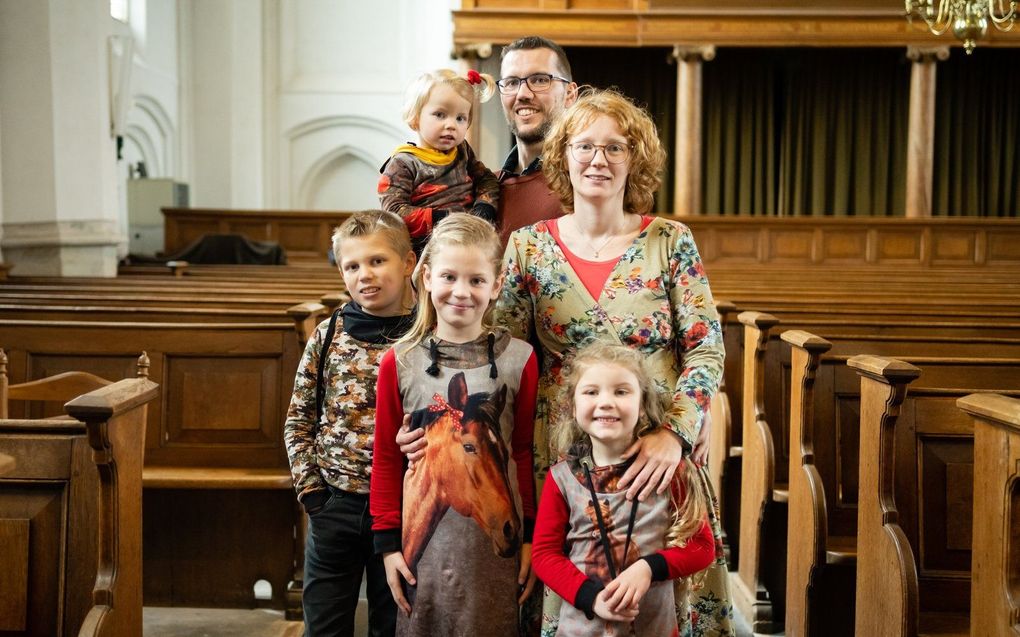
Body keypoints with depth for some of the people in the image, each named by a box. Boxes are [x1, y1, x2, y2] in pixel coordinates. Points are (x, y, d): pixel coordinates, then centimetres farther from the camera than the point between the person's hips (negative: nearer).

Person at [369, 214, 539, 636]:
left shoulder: (519, 360, -3)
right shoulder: (399, 363, -1)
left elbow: (525, 453, 3)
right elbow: (386, 459, 3)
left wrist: (532, 538, 3)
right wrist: (388, 543, 2)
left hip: (497, 545, 0)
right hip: (425, 542, 1)